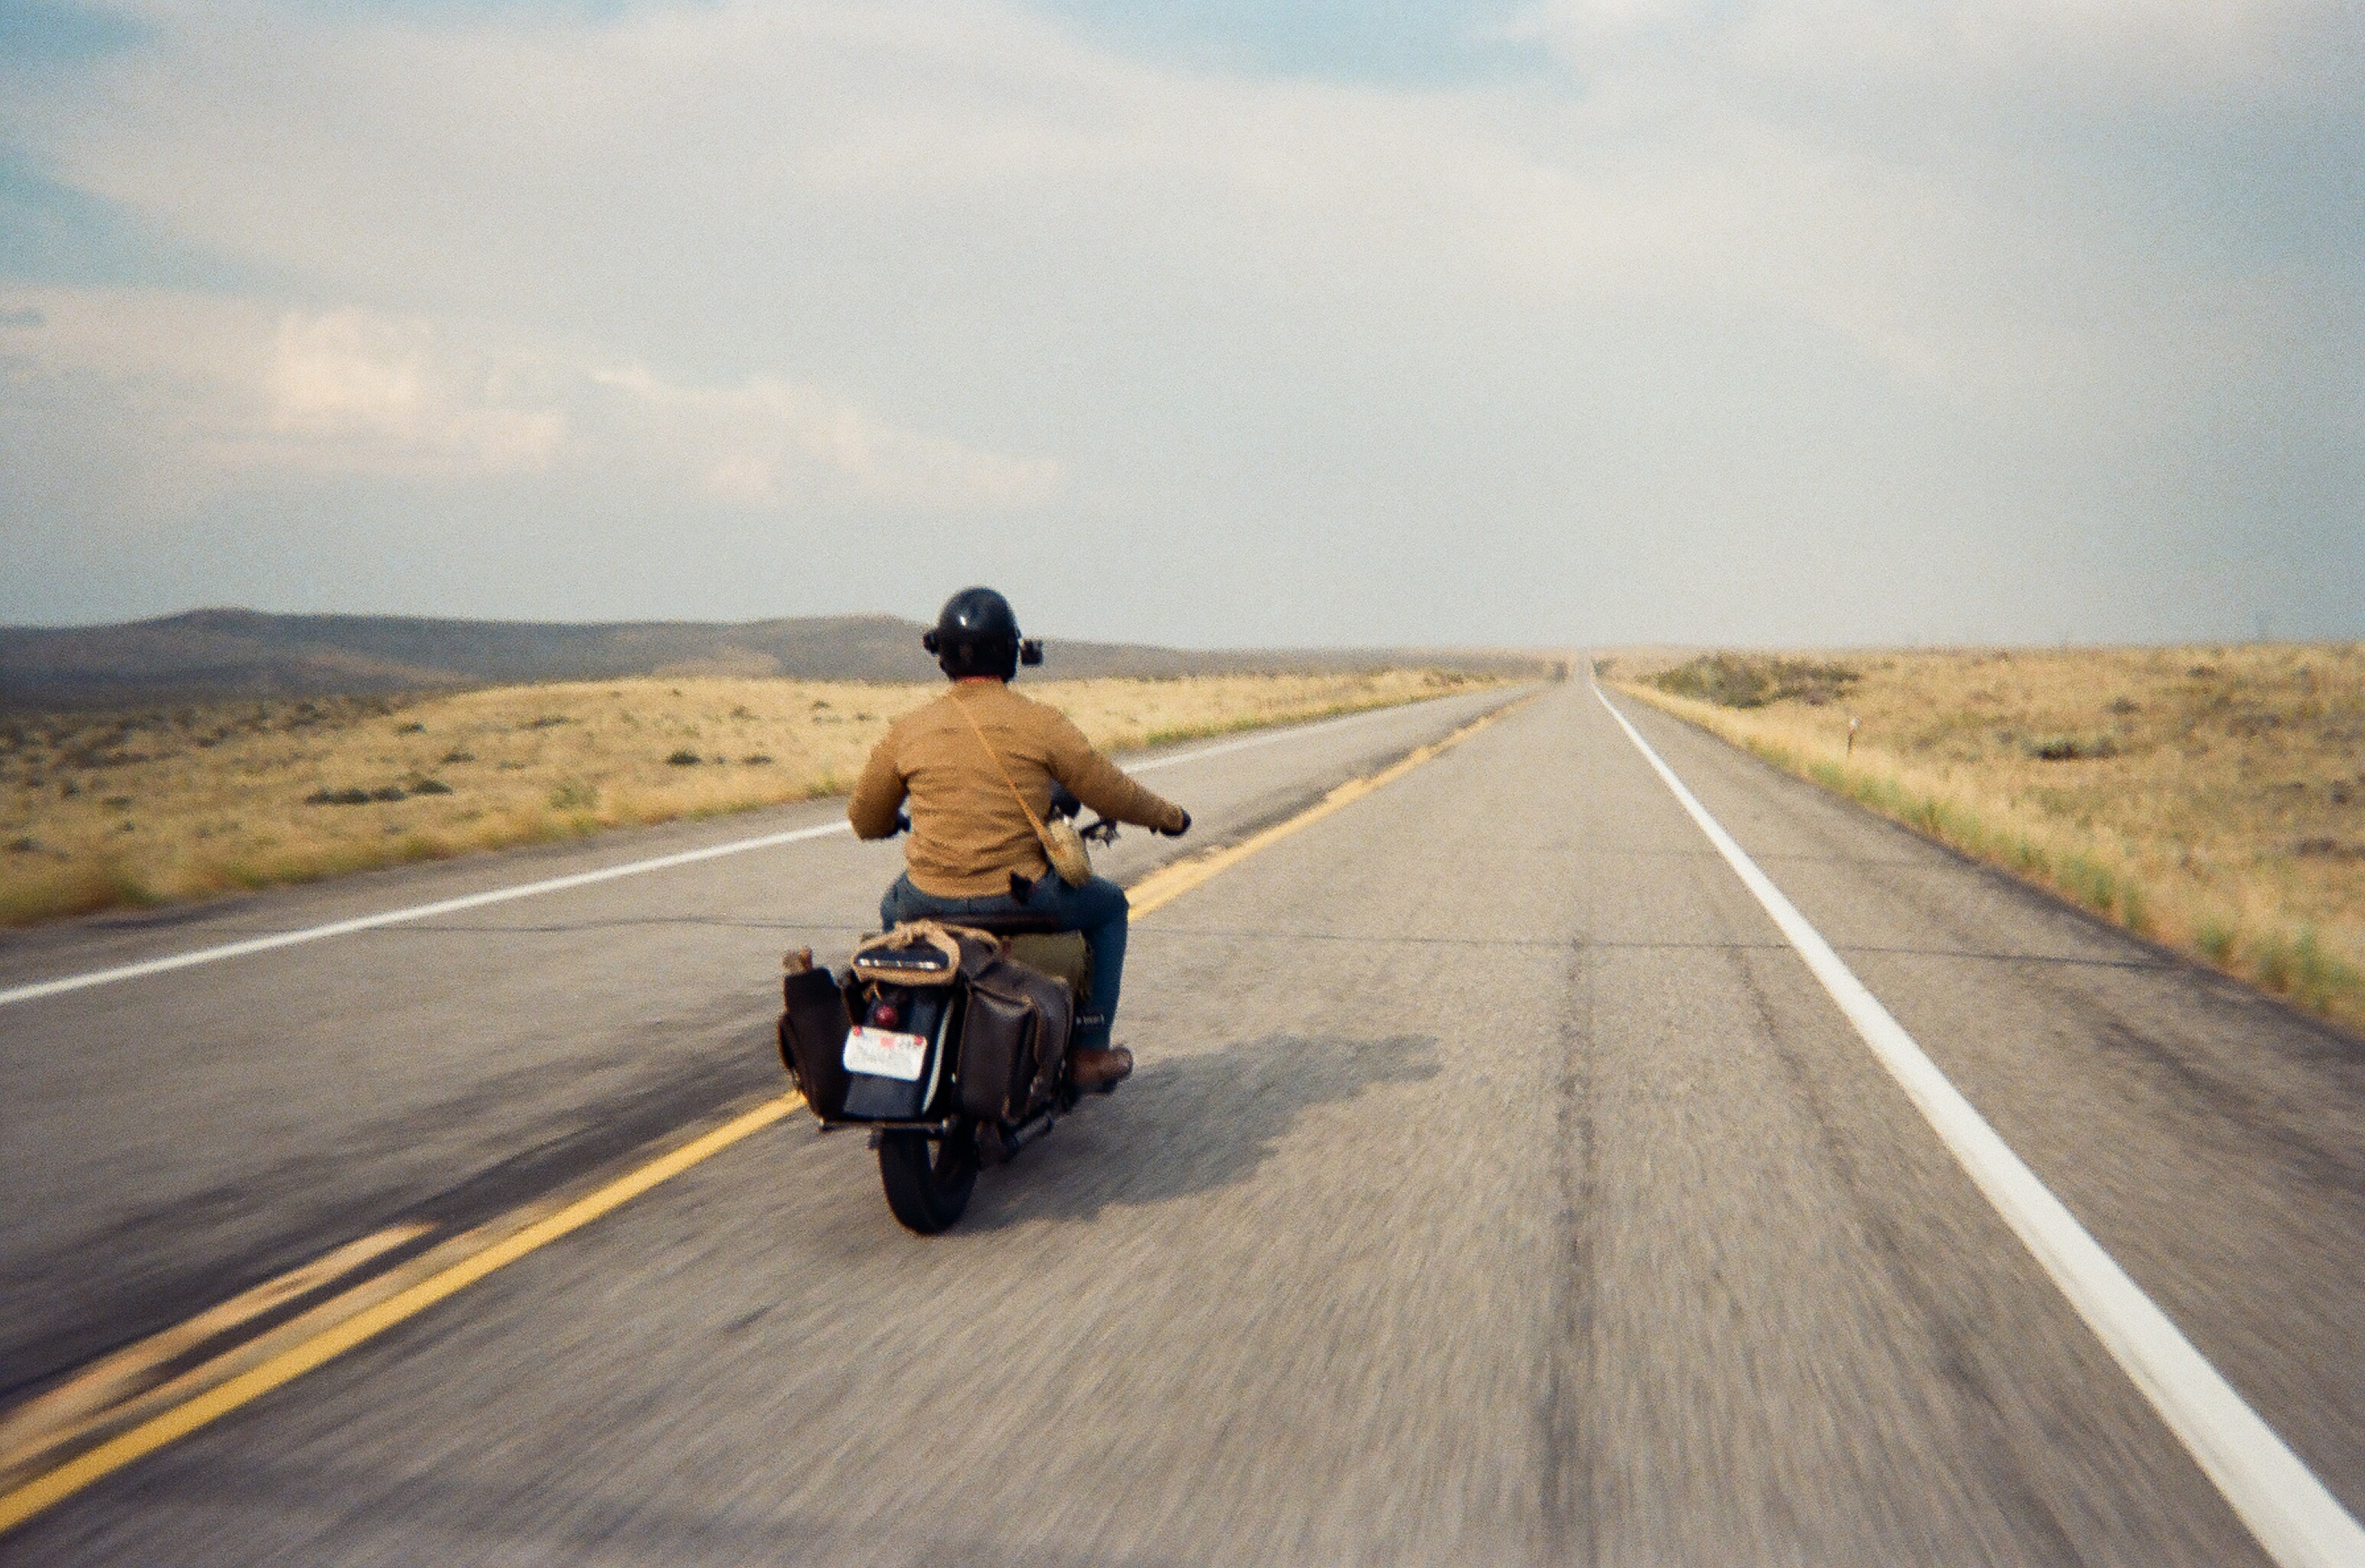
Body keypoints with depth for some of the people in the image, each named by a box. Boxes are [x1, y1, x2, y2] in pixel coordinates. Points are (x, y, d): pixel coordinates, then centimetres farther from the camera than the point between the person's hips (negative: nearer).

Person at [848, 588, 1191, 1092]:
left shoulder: (906, 731, 0)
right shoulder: (1041, 723, -8)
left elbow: (865, 821, 11)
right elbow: (1113, 795, -1)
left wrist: (892, 821, 36)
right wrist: (1169, 816, 19)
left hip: (929, 900, 3)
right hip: (1018, 895, -3)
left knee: (893, 907, 38)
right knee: (1108, 905, 25)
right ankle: (1089, 1051, 23)